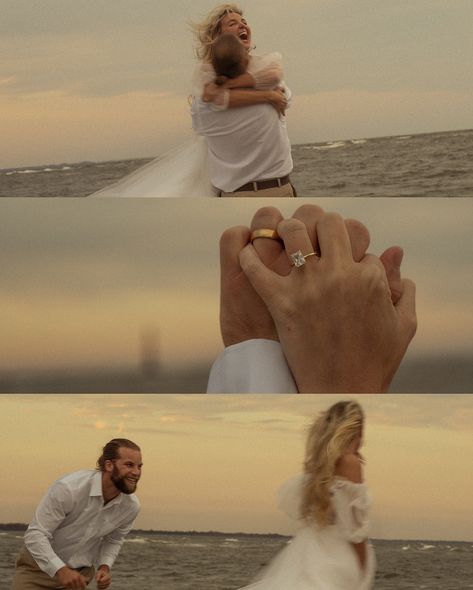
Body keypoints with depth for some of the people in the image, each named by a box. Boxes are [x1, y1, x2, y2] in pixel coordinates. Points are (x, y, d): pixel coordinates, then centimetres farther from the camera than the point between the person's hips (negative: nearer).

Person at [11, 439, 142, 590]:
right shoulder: (69, 488, -28)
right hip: (39, 567, -4)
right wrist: (60, 570, -38)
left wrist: (105, 566, -11)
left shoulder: (131, 506, -11)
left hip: (80, 573, 4)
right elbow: (35, 534, -25)